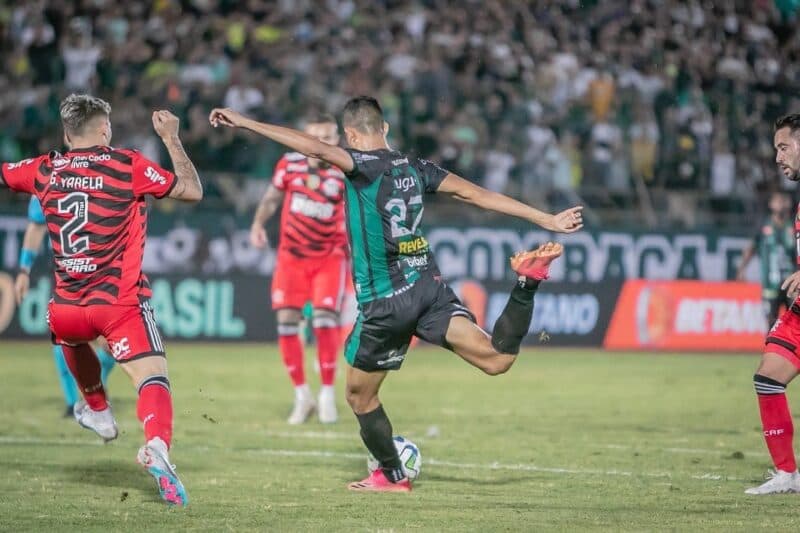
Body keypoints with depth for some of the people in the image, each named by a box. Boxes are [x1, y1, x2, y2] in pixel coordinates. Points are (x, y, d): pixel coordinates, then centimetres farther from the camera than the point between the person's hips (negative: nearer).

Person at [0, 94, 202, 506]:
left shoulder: (45, 170, 7)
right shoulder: (129, 166, -3)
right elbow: (192, 190, 3)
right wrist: (171, 138, 13)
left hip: (66, 309, 4)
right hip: (120, 303, -4)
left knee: (73, 339, 38)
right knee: (153, 379, -13)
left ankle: (99, 413, 49)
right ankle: (157, 446, -40)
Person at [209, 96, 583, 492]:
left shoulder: (365, 164, -8)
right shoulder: (415, 168, 11)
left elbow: (315, 148, -24)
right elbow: (478, 194, 12)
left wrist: (245, 123, -25)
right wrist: (547, 220, 17)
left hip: (386, 302, -5)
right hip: (429, 287, 5)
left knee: (359, 395, 15)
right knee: (495, 359, -9)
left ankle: (392, 475, 24)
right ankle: (526, 284, -27)